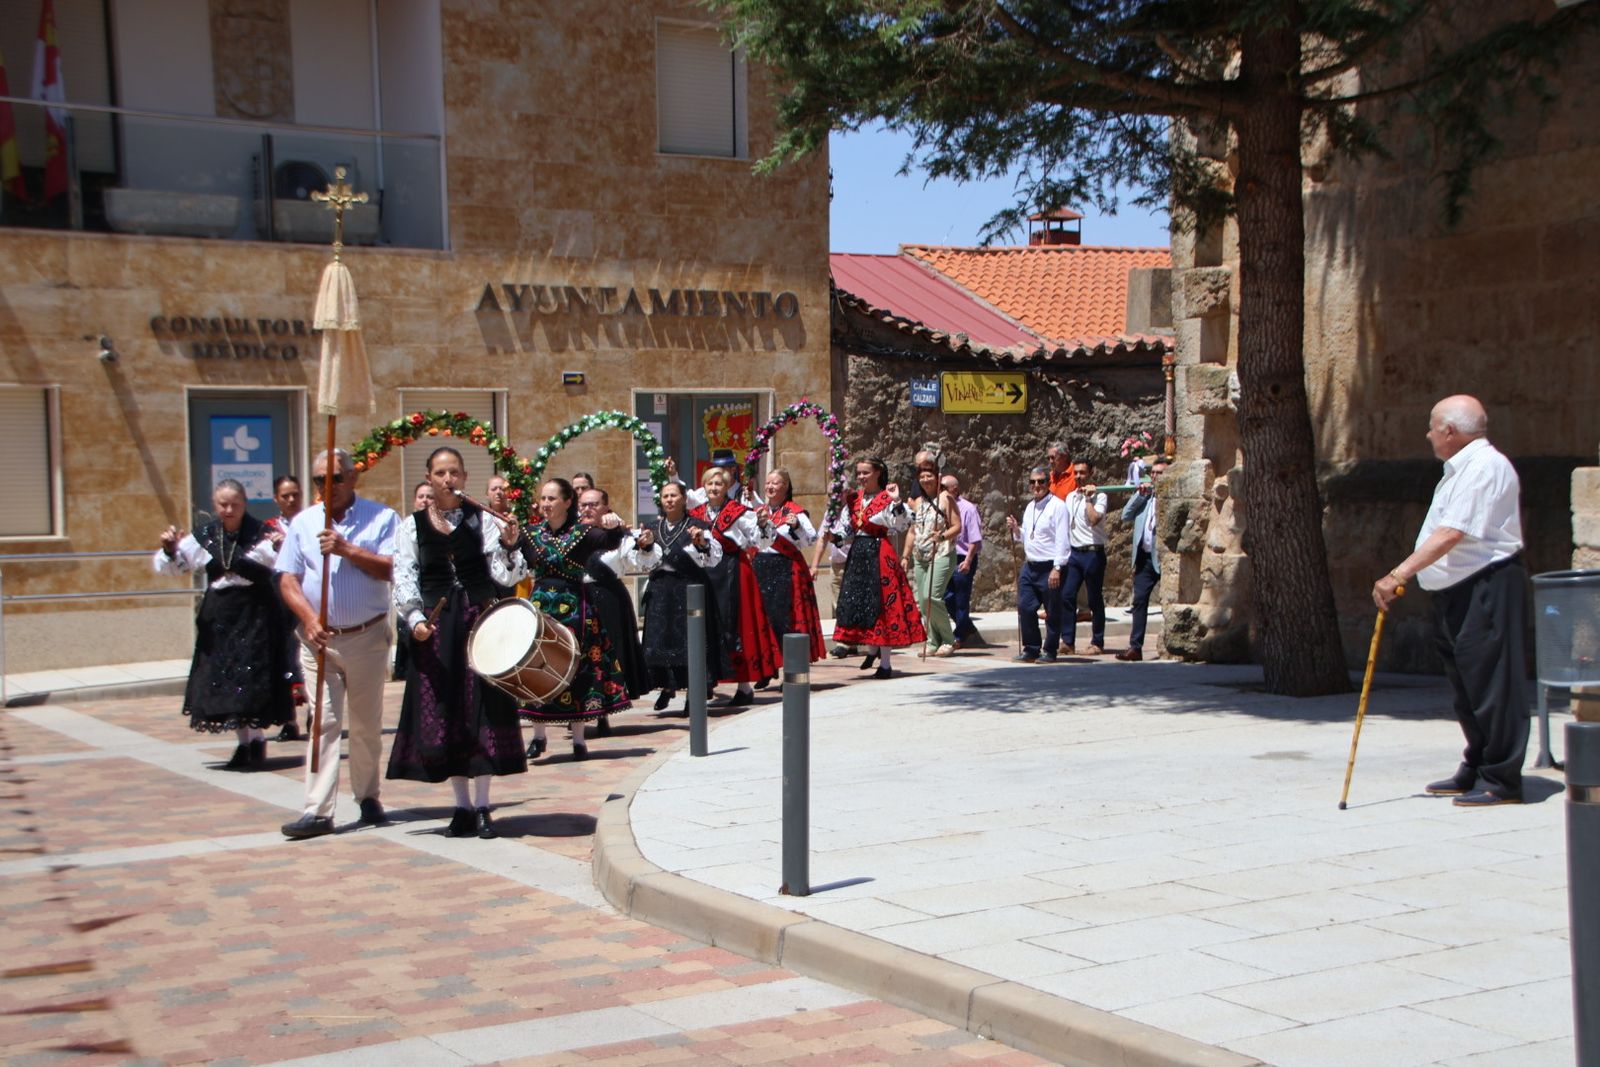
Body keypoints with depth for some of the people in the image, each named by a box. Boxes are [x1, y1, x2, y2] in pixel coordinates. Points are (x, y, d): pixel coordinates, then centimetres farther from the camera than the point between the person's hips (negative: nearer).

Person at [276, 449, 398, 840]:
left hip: (368, 636, -1)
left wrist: (346, 549, -20)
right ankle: (318, 810, -8)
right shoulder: (302, 523, 7)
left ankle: (368, 797, 25)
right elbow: (288, 580, 3)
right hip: (319, 639, 1)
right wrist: (309, 619, -12)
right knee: (324, 722, -5)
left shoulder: (381, 518, 0)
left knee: (367, 724, 10)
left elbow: (388, 569, -12)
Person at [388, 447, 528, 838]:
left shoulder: (482, 520, 3)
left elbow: (504, 575, -6)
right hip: (435, 628, 1)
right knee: (443, 714, 3)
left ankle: (481, 806, 8)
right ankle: (462, 804, 13)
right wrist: (415, 619, -15)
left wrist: (509, 545, -24)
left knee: (483, 710, -1)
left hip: (479, 622, -1)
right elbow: (404, 579, 0)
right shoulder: (412, 526, 6)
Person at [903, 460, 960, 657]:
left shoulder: (946, 498, -2)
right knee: (922, 601, 3)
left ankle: (948, 640, -5)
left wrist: (943, 536, -23)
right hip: (920, 557, 7)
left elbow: (957, 526, -6)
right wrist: (905, 555, 16)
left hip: (941, 555, -6)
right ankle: (933, 642, 11)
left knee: (931, 597, -18)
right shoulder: (917, 502, 16)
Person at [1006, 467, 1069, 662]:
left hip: (1049, 567, -7)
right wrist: (1015, 529, 4)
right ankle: (1030, 650, 13)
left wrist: (1057, 568, -19)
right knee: (1025, 608, 3)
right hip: (1029, 566, 7)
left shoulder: (1057, 506, -9)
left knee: (1052, 612, 3)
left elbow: (1062, 540, -14)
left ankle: (1049, 651, 12)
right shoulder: (1030, 507, 15)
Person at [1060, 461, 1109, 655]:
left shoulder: (1098, 496, -6)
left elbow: (1094, 519, -24)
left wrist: (1088, 499, -15)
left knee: (1095, 600, 2)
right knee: (1066, 596, -2)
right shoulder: (1070, 497, 15)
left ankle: (1097, 643, 10)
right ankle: (1069, 642, 1)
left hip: (1092, 552, -6)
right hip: (1073, 552, 6)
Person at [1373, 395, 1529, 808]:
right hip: (1457, 589, 11)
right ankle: (1475, 772, 23)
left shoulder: (1485, 466, -16)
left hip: (1487, 587, -11)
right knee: (1466, 683, 15)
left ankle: (1501, 780, -3)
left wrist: (1397, 575, -25)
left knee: (1492, 681, -7)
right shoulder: (1461, 469, 18)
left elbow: (1451, 534, -24)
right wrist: (1403, 577, 16)